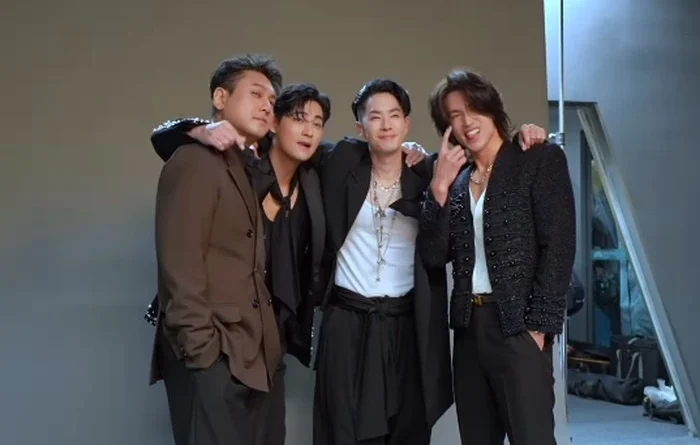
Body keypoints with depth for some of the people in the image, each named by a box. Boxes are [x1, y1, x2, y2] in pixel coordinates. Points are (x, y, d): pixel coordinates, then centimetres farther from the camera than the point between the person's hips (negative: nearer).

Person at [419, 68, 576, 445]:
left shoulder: (541, 159, 0)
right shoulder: (456, 179, 14)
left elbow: (558, 247, -7)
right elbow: (434, 255, 5)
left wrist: (539, 325, -13)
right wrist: (439, 187, -4)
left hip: (517, 325, -5)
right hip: (468, 327, 6)